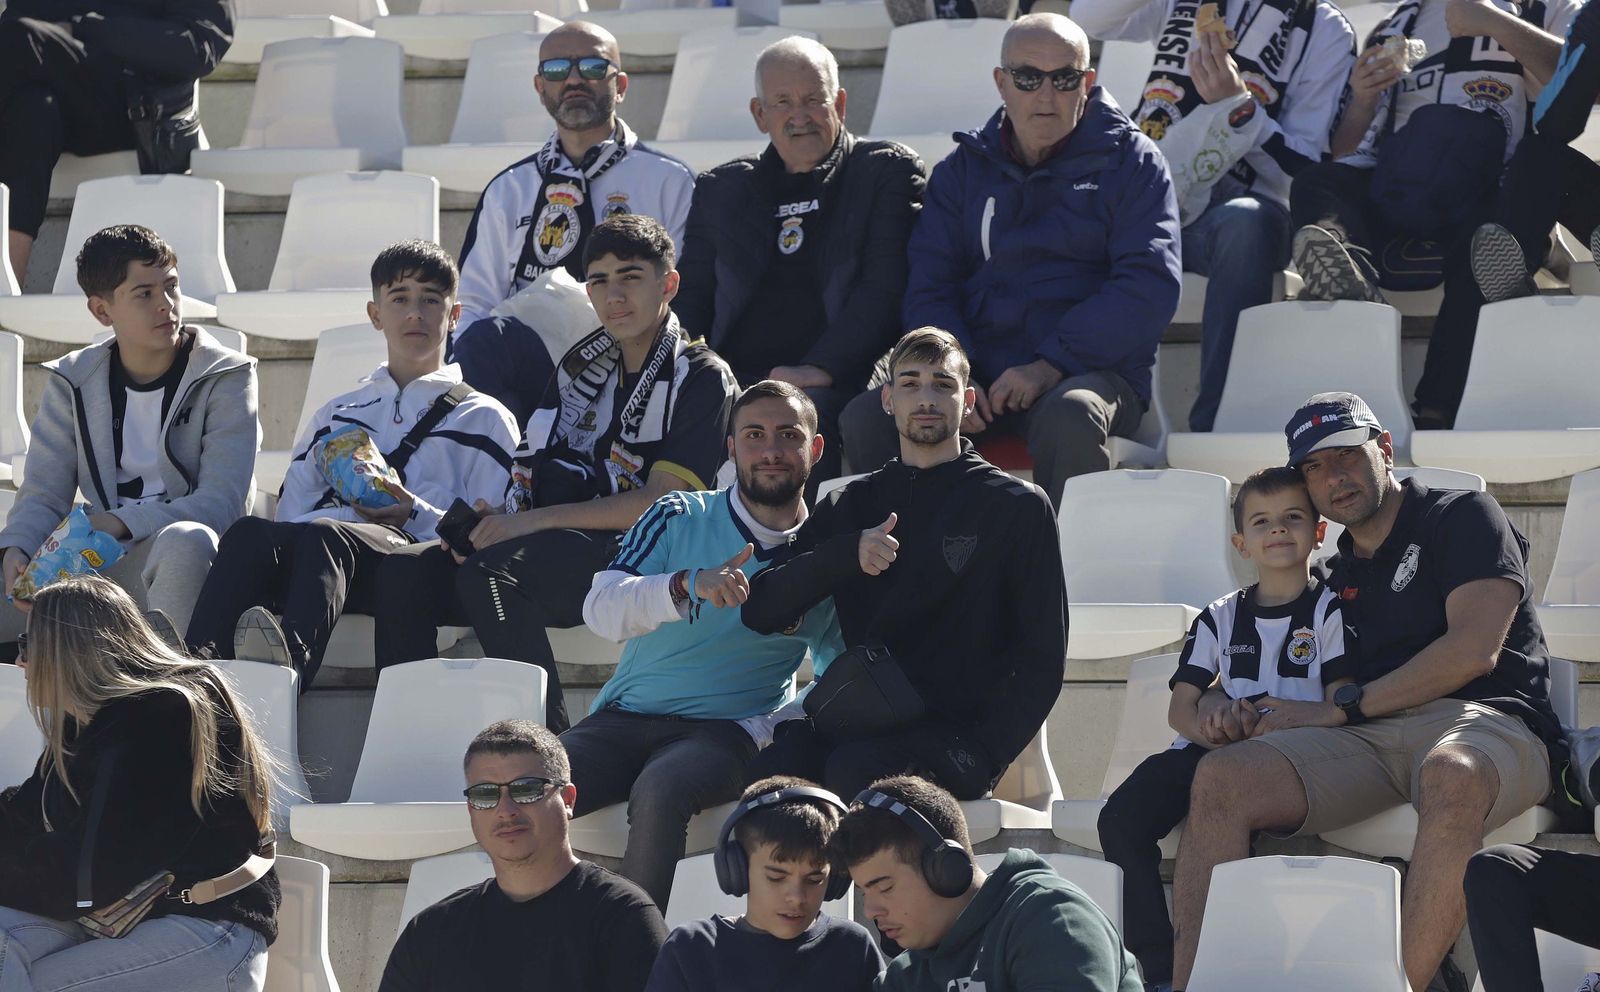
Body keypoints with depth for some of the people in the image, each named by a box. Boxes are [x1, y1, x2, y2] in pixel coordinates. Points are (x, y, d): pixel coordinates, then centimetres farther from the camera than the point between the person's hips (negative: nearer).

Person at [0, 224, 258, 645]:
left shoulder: (225, 377, -1)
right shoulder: (72, 382, 11)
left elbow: (221, 501, -12)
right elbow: (43, 496, 6)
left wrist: (122, 522, -25)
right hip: (100, 565, 4)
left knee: (186, 542, -40)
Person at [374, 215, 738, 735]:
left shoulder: (701, 379, 2)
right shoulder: (583, 364, 23)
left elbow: (660, 503, -9)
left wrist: (534, 520, -14)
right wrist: (496, 518, -5)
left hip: (631, 556, -7)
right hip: (556, 552, 7)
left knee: (490, 570, -34)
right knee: (404, 572, -16)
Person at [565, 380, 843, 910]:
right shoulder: (680, 518, 6)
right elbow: (600, 609, -8)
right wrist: (689, 586, -26)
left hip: (726, 728, -2)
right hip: (624, 718, 2)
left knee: (659, 792, -37)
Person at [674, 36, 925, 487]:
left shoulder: (888, 171, 11)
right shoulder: (720, 189, 23)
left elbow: (885, 289, -1)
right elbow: (691, 298, 21)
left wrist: (819, 369, -16)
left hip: (834, 382, -3)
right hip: (733, 378, 3)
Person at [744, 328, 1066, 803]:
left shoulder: (1018, 506, 12)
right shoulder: (851, 505, 23)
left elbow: (1042, 657, 7)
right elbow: (760, 611, 12)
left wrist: (983, 752, -9)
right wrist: (847, 553, -5)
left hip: (956, 731, -3)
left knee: (854, 768, -36)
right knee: (778, 768, -32)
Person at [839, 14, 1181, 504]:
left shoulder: (1130, 161, 7)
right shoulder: (963, 169, 18)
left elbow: (1150, 283, -6)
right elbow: (928, 285, 10)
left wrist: (1053, 364, -16)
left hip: (1089, 370, -3)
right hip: (979, 375, 3)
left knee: (1071, 417, -40)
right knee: (865, 418, -24)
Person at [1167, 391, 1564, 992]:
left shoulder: (1463, 517, 9)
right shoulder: (1340, 577, 28)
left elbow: (1474, 650, -5)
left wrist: (1338, 710, -3)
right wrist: (1226, 708, 3)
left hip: (1485, 720, -6)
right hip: (1371, 739, 6)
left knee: (1452, 776, -44)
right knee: (1221, 778, -20)